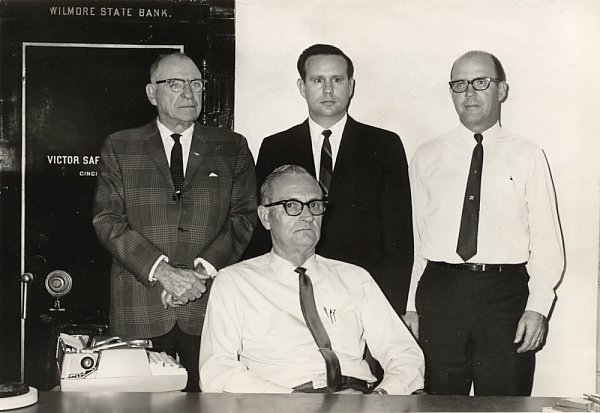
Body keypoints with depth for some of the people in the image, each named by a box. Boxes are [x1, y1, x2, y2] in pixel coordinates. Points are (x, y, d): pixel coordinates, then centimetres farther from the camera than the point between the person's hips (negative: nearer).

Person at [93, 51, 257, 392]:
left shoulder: (233, 148, 11)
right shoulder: (119, 148, 9)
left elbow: (244, 217, 4)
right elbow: (107, 220, 0)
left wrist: (202, 270, -11)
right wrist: (161, 270, -13)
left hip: (211, 304, 1)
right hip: (139, 310, 0)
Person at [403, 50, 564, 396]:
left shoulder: (528, 157, 7)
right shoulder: (427, 157, 11)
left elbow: (547, 241, 2)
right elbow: (415, 236, 8)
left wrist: (537, 306, -8)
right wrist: (411, 304, 3)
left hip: (506, 293, -1)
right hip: (439, 291, 1)